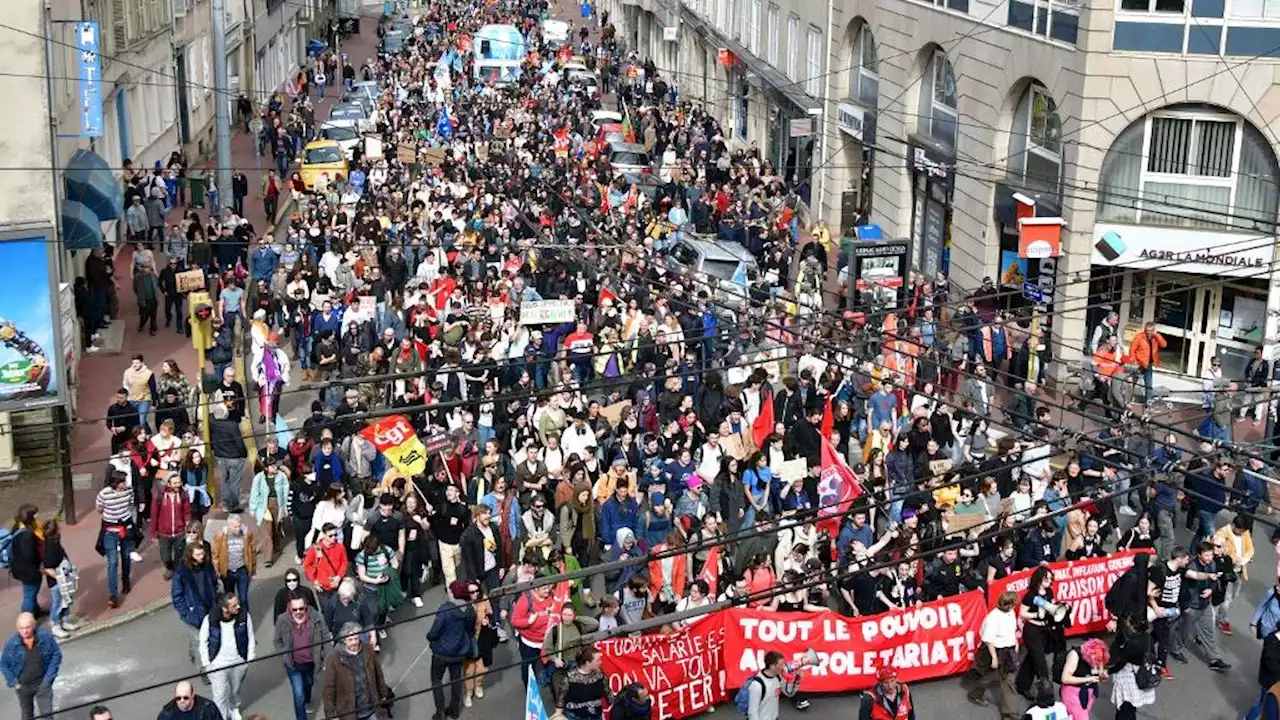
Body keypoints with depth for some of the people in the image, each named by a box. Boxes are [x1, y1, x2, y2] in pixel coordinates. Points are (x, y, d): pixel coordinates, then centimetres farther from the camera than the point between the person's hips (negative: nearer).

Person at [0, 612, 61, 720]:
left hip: (42, 683, -1)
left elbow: (56, 655, -6)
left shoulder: (46, 637, -20)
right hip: (23, 686, 1)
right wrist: (13, 682, -8)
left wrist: (49, 677, -9)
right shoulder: (11, 643, -19)